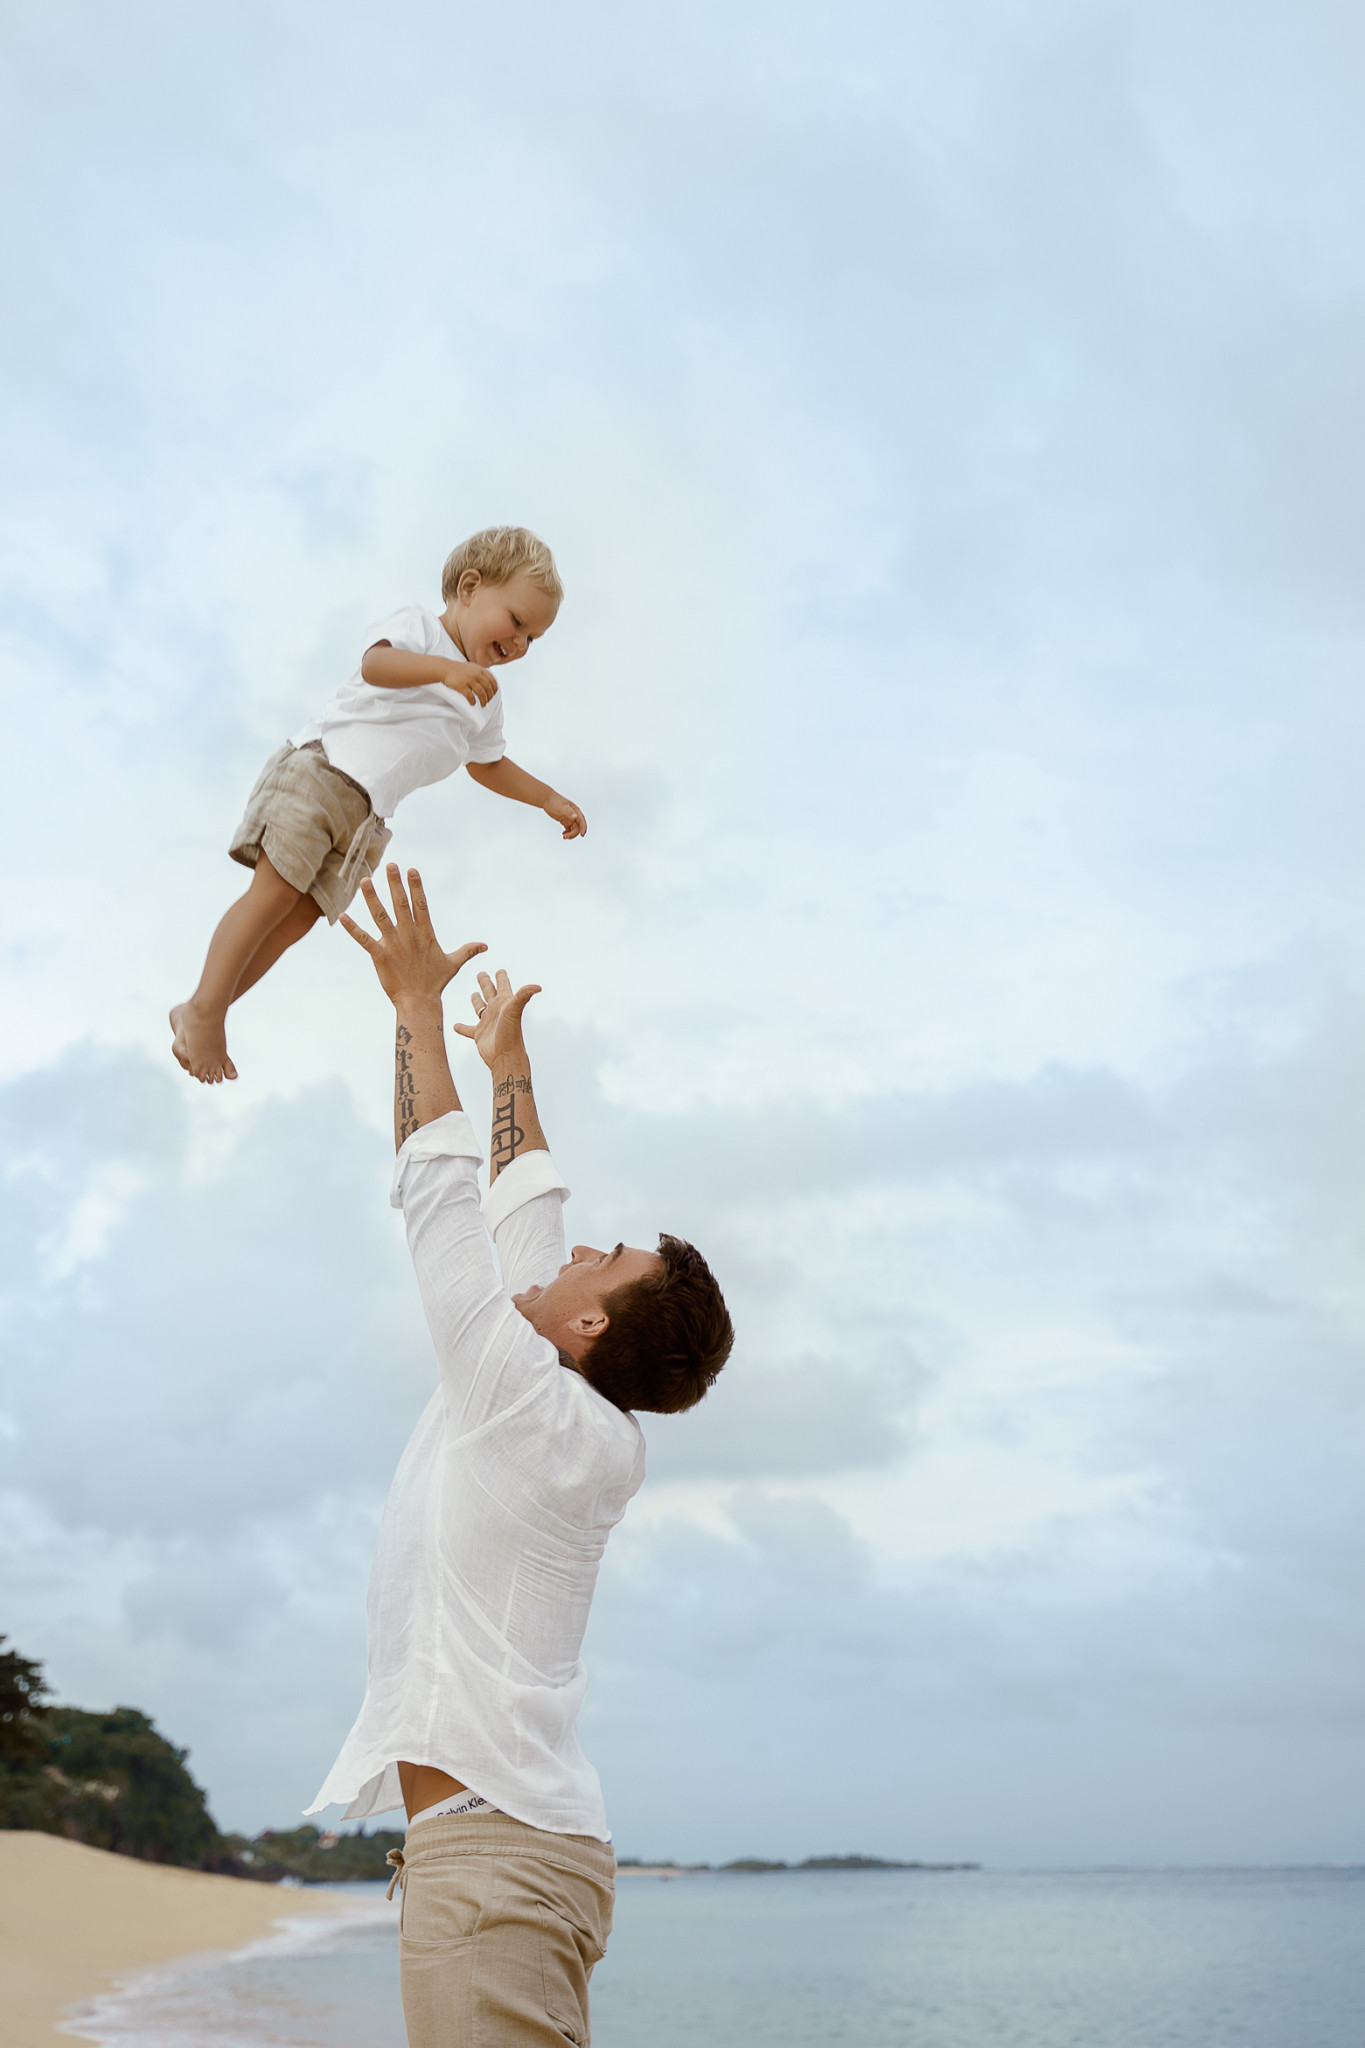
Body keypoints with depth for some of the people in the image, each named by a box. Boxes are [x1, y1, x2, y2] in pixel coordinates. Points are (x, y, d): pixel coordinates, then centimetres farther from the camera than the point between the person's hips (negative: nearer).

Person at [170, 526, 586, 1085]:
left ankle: (201, 1017, 2)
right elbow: (376, 664, -22)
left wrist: (549, 799, 32)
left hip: (366, 818, 7)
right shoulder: (419, 627, 0)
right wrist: (444, 669, -38)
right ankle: (203, 1010, -10)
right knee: (275, 893, -15)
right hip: (319, 769, -7)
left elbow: (488, 765, 37)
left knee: (301, 916, -1)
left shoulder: (484, 704, 22)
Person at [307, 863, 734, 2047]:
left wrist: (419, 1006, -1)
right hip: (515, 1849, 10)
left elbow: (441, 1197, -8)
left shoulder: (544, 1413, -10)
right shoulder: (571, 1419, 13)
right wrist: (511, 1064, 34)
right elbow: (528, 1217, 24)